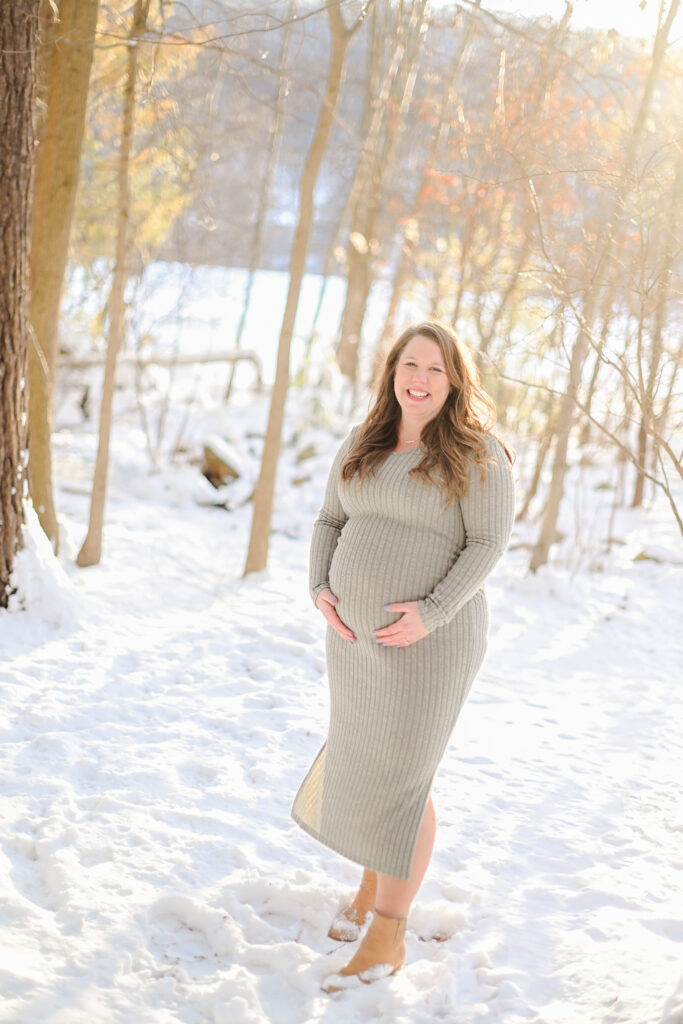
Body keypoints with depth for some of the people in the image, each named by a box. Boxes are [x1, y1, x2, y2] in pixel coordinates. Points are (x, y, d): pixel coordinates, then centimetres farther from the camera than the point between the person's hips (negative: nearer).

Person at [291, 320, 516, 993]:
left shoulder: (477, 454, -10)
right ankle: (375, 880, 41)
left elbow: (488, 544, -13)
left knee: (400, 782, -4)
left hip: (430, 640, -6)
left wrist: (431, 614, -22)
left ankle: (387, 938, 8)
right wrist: (321, 590, -5)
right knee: (361, 757, 17)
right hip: (355, 635, 6)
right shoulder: (363, 444, 8)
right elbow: (330, 523, 12)